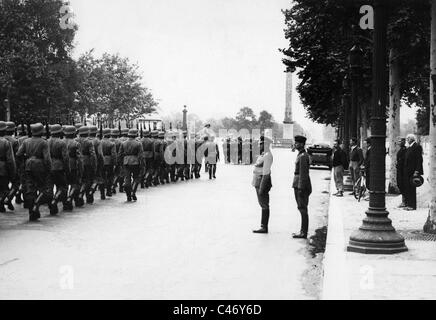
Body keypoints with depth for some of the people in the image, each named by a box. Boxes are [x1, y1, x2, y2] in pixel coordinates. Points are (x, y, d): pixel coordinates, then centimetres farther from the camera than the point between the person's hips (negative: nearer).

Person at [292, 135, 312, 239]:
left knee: (303, 209, -7)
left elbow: (303, 173, -20)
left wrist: (300, 188, -21)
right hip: (299, 185, 10)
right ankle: (303, 231, 18)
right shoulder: (301, 155, 16)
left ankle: (304, 233, -4)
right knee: (302, 208, 12)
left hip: (302, 186, -10)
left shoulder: (303, 156, -15)